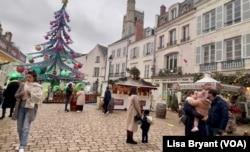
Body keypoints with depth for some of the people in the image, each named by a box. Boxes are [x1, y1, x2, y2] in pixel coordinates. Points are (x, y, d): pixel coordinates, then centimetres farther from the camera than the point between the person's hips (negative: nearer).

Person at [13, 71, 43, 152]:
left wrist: (30, 93, -21)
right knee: (19, 127, 15)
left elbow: (39, 97, -12)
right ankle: (21, 143, 35)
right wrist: (21, 94, -11)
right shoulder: (22, 85, 7)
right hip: (21, 108, 5)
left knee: (26, 128, -6)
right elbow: (16, 95, 10)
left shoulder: (38, 87, -4)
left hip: (30, 109, -4)